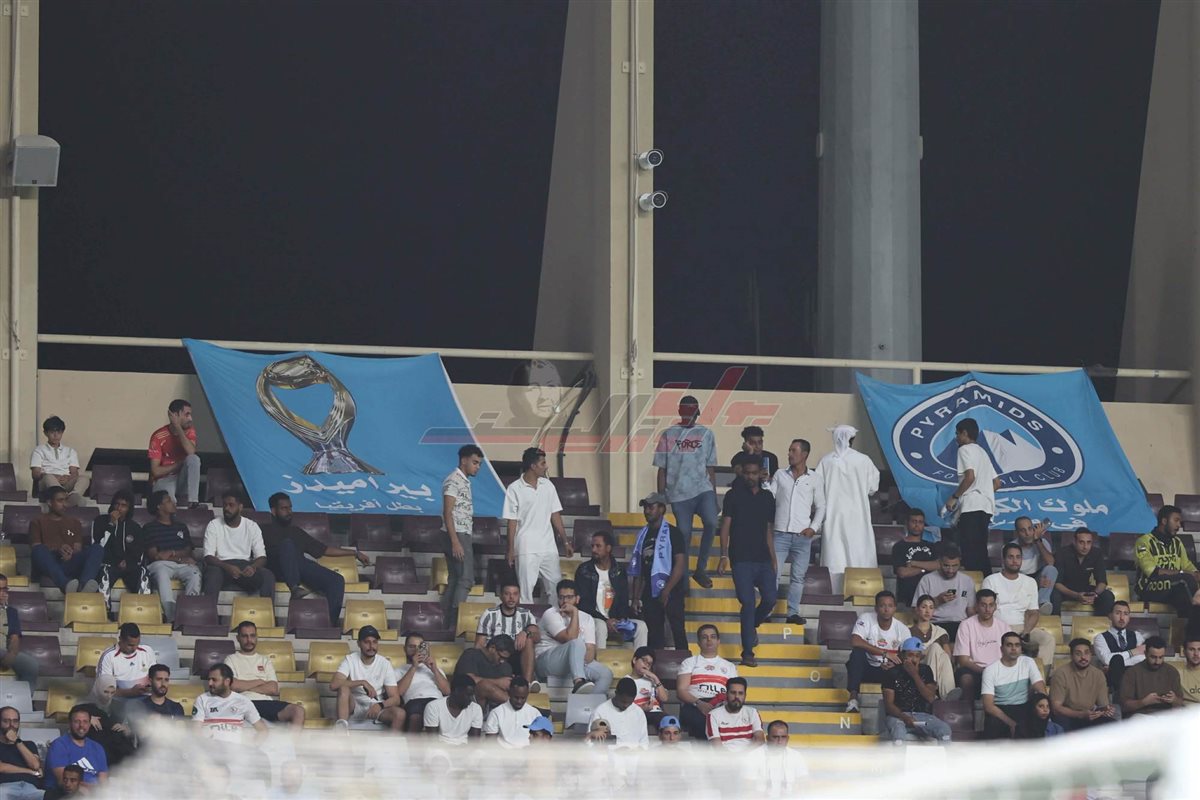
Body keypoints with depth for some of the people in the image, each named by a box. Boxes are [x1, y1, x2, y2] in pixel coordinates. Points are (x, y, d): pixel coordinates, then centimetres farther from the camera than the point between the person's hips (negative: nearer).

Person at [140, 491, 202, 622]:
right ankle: (172, 617, -53)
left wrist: (172, 553, -8)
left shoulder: (181, 527, 28)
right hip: (160, 565, -3)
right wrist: (180, 558, -7)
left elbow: (188, 551, 15)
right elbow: (153, 555, 0)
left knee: (194, 572, -32)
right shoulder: (149, 528, 14)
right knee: (161, 574, -40)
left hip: (181, 564, 3)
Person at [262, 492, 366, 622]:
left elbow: (323, 549, 33)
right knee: (287, 543, -35)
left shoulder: (296, 531, 34)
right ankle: (294, 588, -49)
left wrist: (355, 553, 29)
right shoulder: (266, 531, 20)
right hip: (280, 570, -4)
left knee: (337, 580, -21)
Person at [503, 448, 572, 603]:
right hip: (526, 549, -4)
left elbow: (555, 516, 12)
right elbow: (512, 522, -4)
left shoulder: (548, 486, 9)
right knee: (526, 590, -2)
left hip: (548, 547, 4)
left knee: (556, 587, 3)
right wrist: (511, 550, -6)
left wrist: (565, 542, 9)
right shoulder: (514, 489, -5)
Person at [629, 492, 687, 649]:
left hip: (671, 593, -6)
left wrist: (666, 591, -18)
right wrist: (636, 598, 9)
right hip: (650, 593, 6)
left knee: (678, 632, -7)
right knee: (654, 636, 7)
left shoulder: (672, 533, -4)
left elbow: (680, 564, -11)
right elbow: (638, 570, 15)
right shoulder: (643, 534, 13)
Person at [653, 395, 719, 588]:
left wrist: (714, 496, 10)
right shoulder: (669, 435, 5)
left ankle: (701, 569, -9)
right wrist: (661, 498, 2)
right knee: (684, 534, 0)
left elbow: (711, 468, 13)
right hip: (678, 492, -1)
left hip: (703, 489, 1)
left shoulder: (706, 434, 10)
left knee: (711, 523, -21)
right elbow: (662, 469, 6)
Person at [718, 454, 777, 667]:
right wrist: (724, 555, -11)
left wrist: (773, 559, 14)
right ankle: (747, 653, -4)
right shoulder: (733, 496, 3)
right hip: (741, 559, -4)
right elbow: (725, 526, -1)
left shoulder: (767, 497, 14)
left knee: (770, 599, -6)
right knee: (748, 603, -9)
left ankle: (752, 625, 27)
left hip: (763, 559, 4)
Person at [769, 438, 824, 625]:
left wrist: (813, 528, -2)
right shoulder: (780, 475, 9)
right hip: (781, 533, 0)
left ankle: (793, 613, 7)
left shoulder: (814, 479, 6)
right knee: (773, 573, -6)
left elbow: (820, 506, 9)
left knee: (798, 576, 3)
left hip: (802, 535, 0)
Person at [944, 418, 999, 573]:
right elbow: (996, 483, 23)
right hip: (986, 507, 9)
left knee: (969, 551, -13)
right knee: (981, 551, 9)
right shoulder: (982, 452, 25)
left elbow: (970, 476, -16)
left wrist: (954, 497, -8)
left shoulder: (965, 449, -2)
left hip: (972, 507, -9)